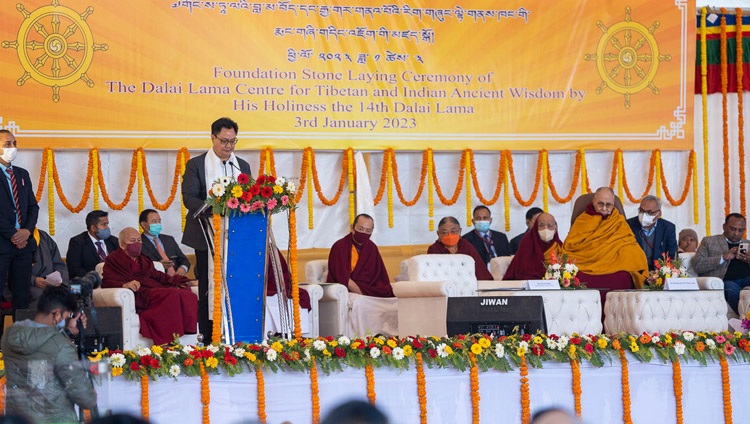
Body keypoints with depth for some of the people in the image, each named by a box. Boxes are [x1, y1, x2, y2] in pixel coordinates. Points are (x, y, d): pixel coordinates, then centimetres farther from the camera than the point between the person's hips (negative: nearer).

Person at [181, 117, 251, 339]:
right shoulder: (196, 165, 1)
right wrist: (213, 208, -26)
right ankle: (208, 338, 1)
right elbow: (189, 198, -9)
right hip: (207, 237, -3)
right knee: (208, 289, -1)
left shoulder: (242, 166, 15)